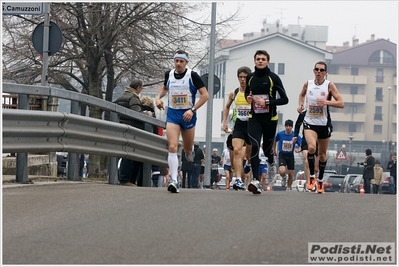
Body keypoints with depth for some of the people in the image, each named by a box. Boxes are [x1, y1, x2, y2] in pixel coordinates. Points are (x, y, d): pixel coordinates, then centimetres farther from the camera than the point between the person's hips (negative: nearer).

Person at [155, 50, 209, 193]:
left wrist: (192, 110, -16)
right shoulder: (169, 74, 4)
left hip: (187, 115, -1)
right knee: (172, 147, -16)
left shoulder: (192, 76, -8)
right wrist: (158, 97, 8)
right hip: (172, 113, 1)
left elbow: (205, 95, -7)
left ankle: (189, 154, 51)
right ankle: (173, 181, -22)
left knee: (188, 150, 11)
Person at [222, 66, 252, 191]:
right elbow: (227, 107, 21)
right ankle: (238, 180, -23)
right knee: (236, 150, -17)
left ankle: (248, 163, 52)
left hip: (251, 125, -1)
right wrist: (225, 122, 14)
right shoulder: (233, 94, 5)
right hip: (238, 125, 1)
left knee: (250, 153, 13)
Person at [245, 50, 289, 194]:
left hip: (270, 118, -1)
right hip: (254, 118, 2)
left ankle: (271, 162, 50)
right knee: (254, 146, -18)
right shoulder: (250, 77, 5)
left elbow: (284, 99, -8)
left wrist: (267, 102, -19)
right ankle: (256, 180, -25)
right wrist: (248, 98, 1)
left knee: (267, 148, 12)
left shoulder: (273, 78, -6)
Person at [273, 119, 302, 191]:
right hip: (282, 155, -1)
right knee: (282, 172, -23)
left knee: (291, 174, 3)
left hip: (290, 156, 1)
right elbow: (274, 141, 11)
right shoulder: (280, 134, -9)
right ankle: (284, 177, 13)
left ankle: (288, 188, 24)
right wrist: (274, 151, 18)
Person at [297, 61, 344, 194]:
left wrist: (326, 102, -24)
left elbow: (341, 104, -10)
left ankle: (320, 180, 31)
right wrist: (301, 105, 5)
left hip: (324, 124, 0)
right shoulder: (307, 84, 1)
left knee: (322, 154, 12)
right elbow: (302, 94, 24)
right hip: (310, 122, 0)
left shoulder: (330, 85, -6)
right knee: (311, 148, -25)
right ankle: (311, 176, -7)